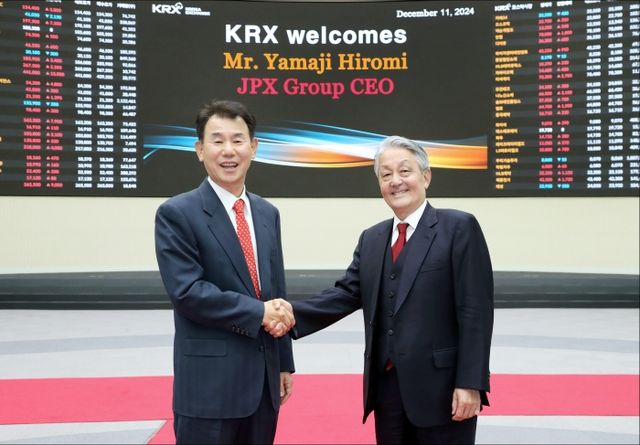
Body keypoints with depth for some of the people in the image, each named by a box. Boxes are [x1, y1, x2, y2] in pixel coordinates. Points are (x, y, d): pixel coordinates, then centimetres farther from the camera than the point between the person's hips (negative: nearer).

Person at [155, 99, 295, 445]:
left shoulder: (267, 213, 11)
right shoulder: (177, 214, -8)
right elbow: (187, 292, -17)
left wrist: (284, 363, 14)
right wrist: (258, 313, -15)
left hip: (263, 377, 6)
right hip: (210, 382, -6)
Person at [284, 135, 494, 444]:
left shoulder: (459, 228, -5)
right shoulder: (371, 239, 14)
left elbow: (475, 311, -10)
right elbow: (346, 294, 4)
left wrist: (470, 383, -15)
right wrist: (292, 314, -12)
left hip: (441, 386, -5)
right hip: (387, 385, 5)